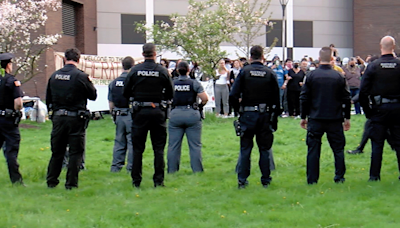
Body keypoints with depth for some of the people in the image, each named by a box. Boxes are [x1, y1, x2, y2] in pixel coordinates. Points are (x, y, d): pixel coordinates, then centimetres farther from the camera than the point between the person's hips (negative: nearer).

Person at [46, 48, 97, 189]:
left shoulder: (54, 76, 3)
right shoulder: (81, 77, -12)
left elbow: (48, 99, 11)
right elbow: (93, 96, -1)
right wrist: (89, 83, 15)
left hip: (58, 118, 4)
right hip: (76, 119, -4)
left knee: (57, 151, 15)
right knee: (75, 152, 5)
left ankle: (51, 181, 20)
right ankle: (71, 183, 4)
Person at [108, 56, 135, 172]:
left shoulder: (113, 82, 6)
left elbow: (110, 103, 11)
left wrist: (114, 115, 22)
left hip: (118, 115, 5)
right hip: (131, 115, -5)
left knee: (119, 141, 13)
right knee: (132, 142, 1)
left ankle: (115, 166, 15)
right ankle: (131, 167, 2)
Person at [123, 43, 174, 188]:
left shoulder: (135, 71, -4)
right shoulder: (163, 71, -4)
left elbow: (126, 93, 0)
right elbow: (170, 95, 1)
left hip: (140, 112, 0)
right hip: (158, 112, 0)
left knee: (137, 148, 7)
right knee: (159, 148, 6)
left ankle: (136, 181, 9)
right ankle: (158, 180, 3)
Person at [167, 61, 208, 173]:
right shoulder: (194, 83, -3)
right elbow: (205, 98, -8)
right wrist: (201, 105, 11)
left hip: (175, 115, 1)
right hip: (192, 115, -1)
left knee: (173, 145, 7)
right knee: (195, 145, 5)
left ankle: (172, 170, 9)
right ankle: (197, 169, 5)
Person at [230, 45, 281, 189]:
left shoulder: (244, 72, -4)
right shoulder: (270, 73, -1)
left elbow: (234, 95, -9)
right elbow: (276, 98, 0)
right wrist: (275, 117, 8)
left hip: (248, 115, -1)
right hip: (265, 115, 1)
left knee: (245, 149, 5)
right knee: (264, 148, 8)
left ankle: (242, 180, 4)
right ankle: (265, 179, 11)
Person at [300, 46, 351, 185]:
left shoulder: (311, 76, -3)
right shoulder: (339, 77, -1)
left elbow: (304, 98, 0)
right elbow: (346, 99, 2)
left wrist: (303, 117, 9)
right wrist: (347, 118, 11)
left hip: (315, 120, 0)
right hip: (335, 120, 0)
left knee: (313, 149, 4)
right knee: (338, 148, 11)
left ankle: (312, 179, 4)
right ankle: (339, 178, 11)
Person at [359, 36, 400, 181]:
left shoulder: (373, 66, -5)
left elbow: (363, 91, -5)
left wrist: (367, 110, 5)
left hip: (379, 109, -1)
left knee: (377, 143, 4)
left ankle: (374, 175, 4)